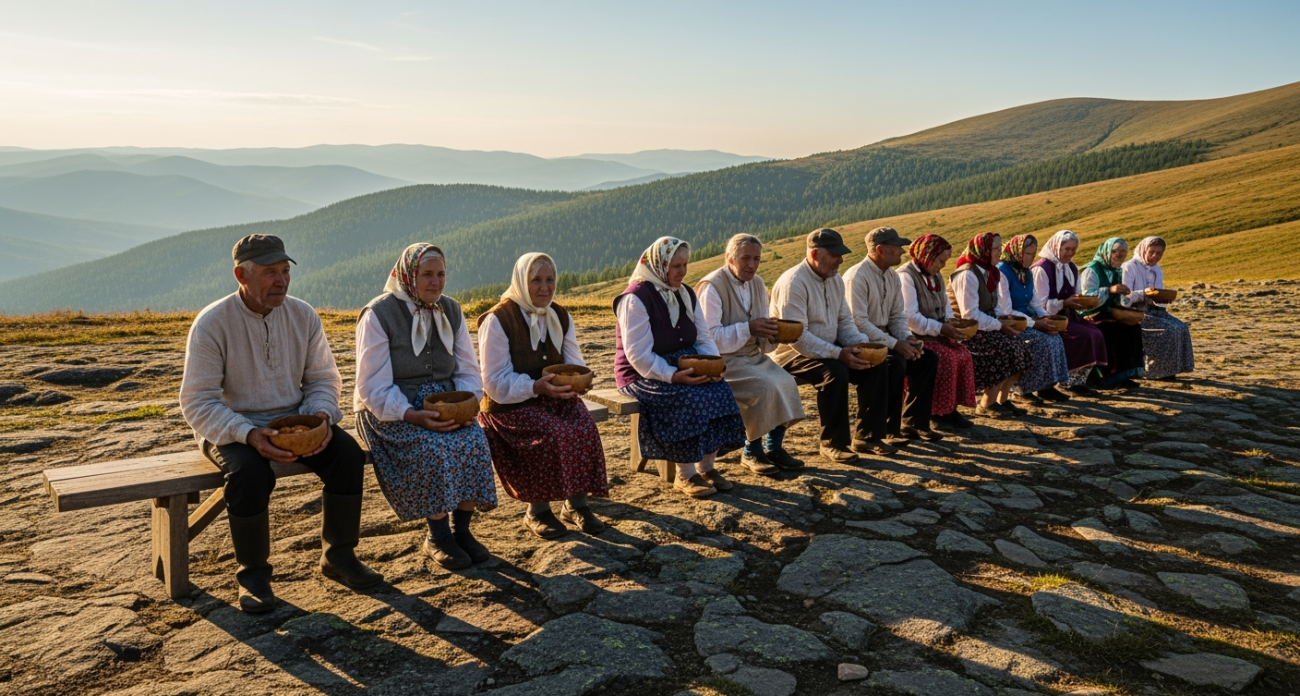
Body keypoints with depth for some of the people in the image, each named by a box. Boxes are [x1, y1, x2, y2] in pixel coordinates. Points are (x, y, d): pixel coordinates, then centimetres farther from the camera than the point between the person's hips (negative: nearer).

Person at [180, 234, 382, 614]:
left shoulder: (303, 315, 0)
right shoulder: (212, 323, -13)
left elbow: (323, 379, 6)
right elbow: (197, 402, -15)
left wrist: (320, 415, -17)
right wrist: (249, 434, -30)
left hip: (293, 419, 4)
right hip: (233, 427, -4)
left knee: (348, 454, -20)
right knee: (250, 471, -35)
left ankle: (338, 555, -2)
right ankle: (253, 573, -12)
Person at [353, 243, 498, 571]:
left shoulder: (450, 311, 8)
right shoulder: (378, 315, -9)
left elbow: (468, 371, 9)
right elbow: (374, 389, -13)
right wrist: (414, 415, -28)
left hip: (444, 407, 5)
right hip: (390, 412, -4)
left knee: (475, 443, -24)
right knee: (433, 450, -32)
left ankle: (461, 529, -8)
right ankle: (437, 537, -13)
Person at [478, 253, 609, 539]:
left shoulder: (560, 317, 7)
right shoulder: (497, 321, -12)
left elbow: (574, 363, 6)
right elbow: (496, 384, -16)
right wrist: (536, 387, -31)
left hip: (554, 396, 5)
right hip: (510, 405, -5)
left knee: (584, 428, -24)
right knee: (553, 435, -31)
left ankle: (577, 504, -9)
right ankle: (537, 511, -12)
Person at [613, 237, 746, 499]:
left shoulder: (686, 294, 10)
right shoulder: (636, 298, -14)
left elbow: (703, 338, 10)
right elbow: (638, 355, -20)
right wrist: (673, 376, -31)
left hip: (684, 368, 7)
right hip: (643, 375, -7)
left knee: (720, 392, -21)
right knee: (691, 399, -32)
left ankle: (707, 467, -10)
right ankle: (685, 475, -18)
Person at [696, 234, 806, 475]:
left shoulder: (757, 284, 11)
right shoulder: (712, 286, -13)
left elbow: (761, 334, 14)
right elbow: (709, 336, -20)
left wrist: (769, 333, -10)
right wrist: (748, 328, -26)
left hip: (753, 356, 7)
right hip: (723, 360, -7)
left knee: (786, 382, -17)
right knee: (765, 386, -27)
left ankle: (774, 447, -2)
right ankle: (751, 453, -10)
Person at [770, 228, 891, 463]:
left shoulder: (835, 279, 8)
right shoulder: (793, 283, -20)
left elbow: (845, 321, 13)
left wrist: (861, 344, -8)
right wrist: (838, 354, -30)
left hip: (830, 348, 8)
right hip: (793, 353, -8)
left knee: (875, 368, -9)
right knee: (834, 372, -33)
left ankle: (867, 436, 3)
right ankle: (833, 443, -18)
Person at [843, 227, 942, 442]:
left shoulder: (893, 277, 9)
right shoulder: (857, 276, -17)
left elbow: (898, 317, 12)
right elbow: (858, 322, -24)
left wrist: (906, 338, -10)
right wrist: (894, 344, -25)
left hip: (885, 338, 9)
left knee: (928, 359, -5)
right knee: (896, 362, -31)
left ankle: (913, 422, 2)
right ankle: (888, 429, -18)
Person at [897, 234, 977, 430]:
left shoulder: (936, 276, 15)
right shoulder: (906, 276, -13)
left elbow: (946, 307, 20)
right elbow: (910, 318, -22)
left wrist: (951, 323, -2)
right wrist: (941, 328, -23)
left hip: (935, 334, 8)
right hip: (915, 337, -8)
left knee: (964, 355, -15)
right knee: (947, 358, -27)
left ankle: (951, 408, -8)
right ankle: (938, 412, -15)